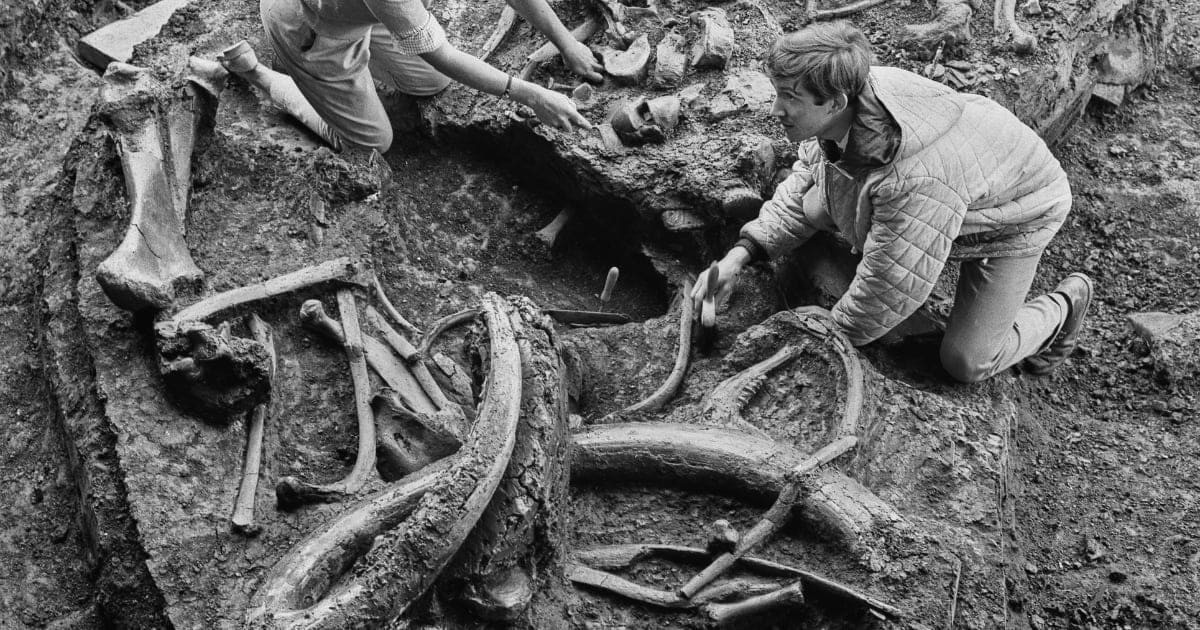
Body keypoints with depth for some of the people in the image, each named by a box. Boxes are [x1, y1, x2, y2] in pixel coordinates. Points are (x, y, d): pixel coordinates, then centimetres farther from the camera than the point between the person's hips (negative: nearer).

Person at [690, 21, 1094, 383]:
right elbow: (802, 187, -4)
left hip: (1015, 215, -7)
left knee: (967, 362, -6)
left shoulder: (913, 178, -47)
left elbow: (888, 290, -34)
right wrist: (740, 255, -16)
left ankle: (1066, 304, 20)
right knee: (817, 206, -10)